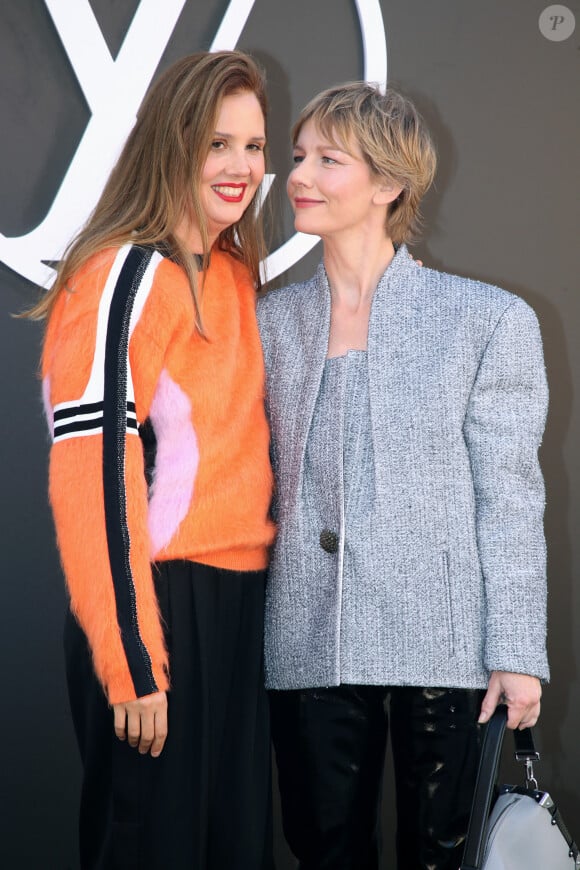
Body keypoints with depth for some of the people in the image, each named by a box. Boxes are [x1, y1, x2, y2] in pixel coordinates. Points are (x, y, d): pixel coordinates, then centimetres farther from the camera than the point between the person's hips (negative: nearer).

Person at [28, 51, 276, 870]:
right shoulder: (123, 277, -13)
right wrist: (129, 662, -19)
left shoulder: (238, 276, 11)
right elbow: (93, 477, -18)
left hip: (237, 602, 8)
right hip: (156, 607, -8)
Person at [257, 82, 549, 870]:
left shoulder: (489, 321, -2)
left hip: (443, 646, -3)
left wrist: (518, 651, -7)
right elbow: (258, 479, 11)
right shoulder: (272, 322, 8)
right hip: (310, 647, 3)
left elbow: (510, 500, -3)